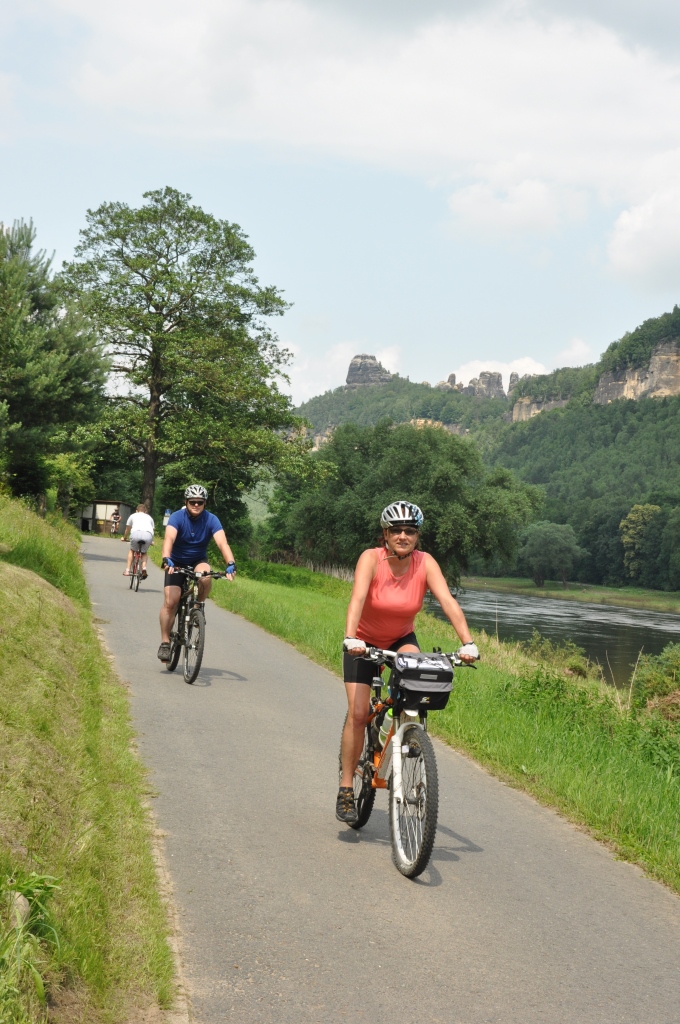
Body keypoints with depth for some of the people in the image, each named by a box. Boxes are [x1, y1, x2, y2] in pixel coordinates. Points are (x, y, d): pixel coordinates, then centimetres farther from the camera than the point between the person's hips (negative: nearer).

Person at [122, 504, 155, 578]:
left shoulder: (133, 516, 32)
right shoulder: (149, 517, 36)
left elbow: (127, 529, 40)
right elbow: (153, 529, 37)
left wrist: (124, 537, 59)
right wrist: (151, 541, 53)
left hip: (136, 533, -1)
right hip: (148, 534, 1)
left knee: (132, 550, 25)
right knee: (144, 552, 25)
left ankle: (127, 570, 16)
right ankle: (144, 568, 1)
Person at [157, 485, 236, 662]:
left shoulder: (211, 520, -17)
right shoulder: (177, 517, -20)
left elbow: (222, 543, -29)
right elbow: (169, 539, -36)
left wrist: (231, 564, -47)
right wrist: (166, 560, -55)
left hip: (198, 561, 1)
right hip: (177, 563, -1)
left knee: (205, 576, -34)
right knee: (171, 601, -15)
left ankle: (199, 606, -6)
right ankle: (165, 643, -5)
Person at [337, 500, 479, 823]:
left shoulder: (425, 563, -19)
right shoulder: (371, 558, -24)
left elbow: (447, 601, -30)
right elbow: (358, 598, -38)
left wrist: (467, 642, -43)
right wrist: (350, 638, -54)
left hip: (400, 640, 2)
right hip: (364, 642, -2)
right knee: (358, 713, -12)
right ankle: (346, 790, 2)